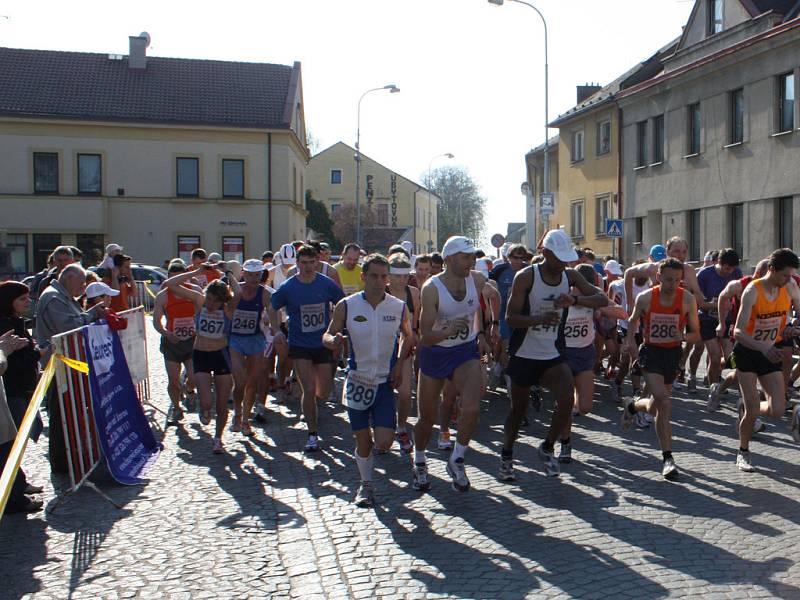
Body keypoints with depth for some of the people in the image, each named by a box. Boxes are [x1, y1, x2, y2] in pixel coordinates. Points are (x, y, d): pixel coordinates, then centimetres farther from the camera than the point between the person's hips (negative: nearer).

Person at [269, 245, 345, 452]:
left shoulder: (327, 284, -7)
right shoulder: (287, 288, -7)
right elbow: (272, 309, 9)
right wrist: (276, 330, -5)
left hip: (323, 344, 1)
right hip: (299, 345, -1)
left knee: (323, 392, 5)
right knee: (309, 390, -10)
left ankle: (310, 402, 43)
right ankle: (312, 435, 4)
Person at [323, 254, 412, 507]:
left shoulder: (400, 307, -3)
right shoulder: (346, 306, -6)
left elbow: (407, 336, 14)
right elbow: (327, 335, 2)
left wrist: (400, 364, 1)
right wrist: (332, 341, -22)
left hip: (385, 382, 0)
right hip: (357, 380, 0)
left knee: (383, 444, -7)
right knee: (362, 442, 7)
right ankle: (365, 485, 32)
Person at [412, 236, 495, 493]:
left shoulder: (477, 281, -9)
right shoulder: (431, 288, -22)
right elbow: (425, 336, -23)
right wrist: (448, 331, -41)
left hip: (467, 351, 2)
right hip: (435, 354, -2)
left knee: (472, 408, -22)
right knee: (427, 418, 9)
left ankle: (456, 461, 2)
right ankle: (419, 463, 38)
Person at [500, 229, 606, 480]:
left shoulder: (570, 276, 0)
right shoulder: (526, 277, -12)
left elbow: (602, 299, -8)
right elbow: (510, 317, -16)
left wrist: (574, 300, -27)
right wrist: (540, 319, -33)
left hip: (553, 355, 3)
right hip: (524, 354, -3)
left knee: (567, 400, -18)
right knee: (519, 409, 9)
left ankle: (548, 448, 8)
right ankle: (506, 455, 34)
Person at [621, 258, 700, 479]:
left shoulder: (687, 300, -9)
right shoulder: (645, 298, -10)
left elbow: (696, 334, -2)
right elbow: (634, 320, 11)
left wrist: (683, 337, -23)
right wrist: (631, 339, -4)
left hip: (673, 353, 3)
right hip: (650, 351, -2)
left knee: (658, 405, 13)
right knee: (664, 403, -18)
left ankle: (633, 406, 48)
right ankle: (667, 457, -10)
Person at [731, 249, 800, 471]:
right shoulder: (752, 291, -21)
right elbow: (738, 332, -26)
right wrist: (764, 348, -40)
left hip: (771, 352, 5)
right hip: (747, 351, -4)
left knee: (777, 410, -6)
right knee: (753, 411, -7)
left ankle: (746, 406, 27)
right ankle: (743, 452, 17)